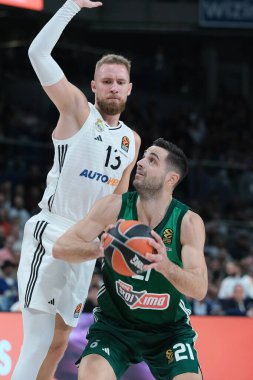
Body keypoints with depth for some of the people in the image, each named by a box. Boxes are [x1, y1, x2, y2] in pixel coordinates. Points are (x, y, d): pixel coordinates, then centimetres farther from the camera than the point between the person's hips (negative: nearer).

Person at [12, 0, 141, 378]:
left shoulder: (132, 140, 13)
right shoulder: (77, 109, -4)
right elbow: (39, 52, -16)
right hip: (50, 232, -7)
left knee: (58, 342, 11)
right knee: (38, 343, -14)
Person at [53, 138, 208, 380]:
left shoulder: (188, 222, -15)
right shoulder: (114, 207, -12)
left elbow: (199, 289, -23)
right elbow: (60, 248, -16)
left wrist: (165, 265, -44)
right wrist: (99, 249, -38)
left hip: (168, 329, 0)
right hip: (114, 323, 0)